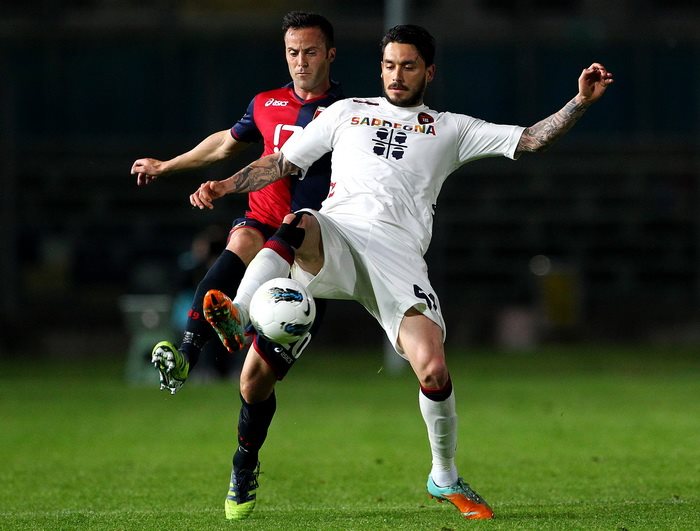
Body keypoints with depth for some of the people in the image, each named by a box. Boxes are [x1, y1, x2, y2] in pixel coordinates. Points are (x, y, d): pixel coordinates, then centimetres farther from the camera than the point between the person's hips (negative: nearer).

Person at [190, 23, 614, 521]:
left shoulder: (450, 129, 24)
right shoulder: (347, 112, 26)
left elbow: (531, 140, 20)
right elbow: (281, 162, 27)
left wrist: (581, 101, 7)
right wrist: (225, 186, 13)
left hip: (398, 252, 0)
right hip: (335, 237, 0)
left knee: (433, 371, -16)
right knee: (300, 223, -39)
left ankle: (445, 479, 6)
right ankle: (237, 316, -55)